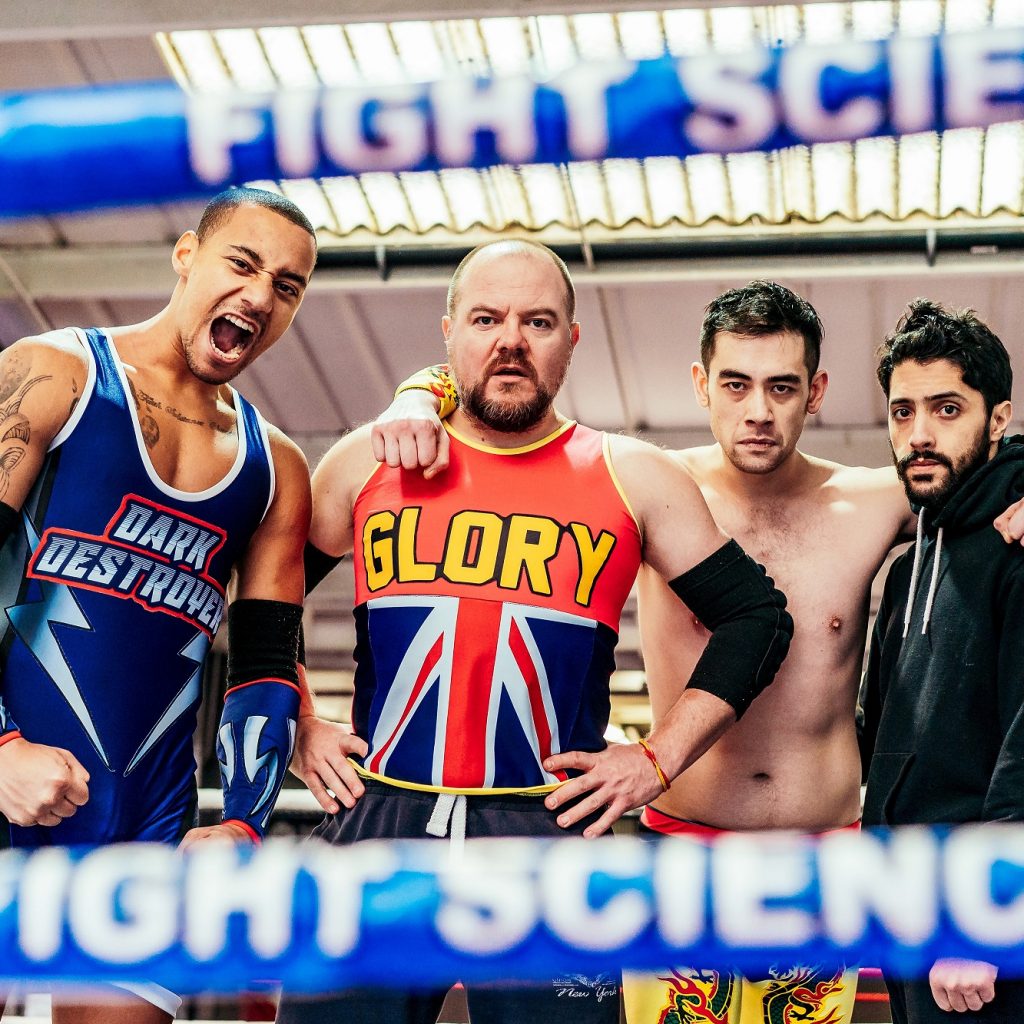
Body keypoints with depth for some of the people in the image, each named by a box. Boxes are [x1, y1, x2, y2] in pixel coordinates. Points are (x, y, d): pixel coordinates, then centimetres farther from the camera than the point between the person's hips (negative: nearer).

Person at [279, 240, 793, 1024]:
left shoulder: (632, 478, 5)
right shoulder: (367, 464, 9)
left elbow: (756, 617, 10)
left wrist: (658, 760, 3)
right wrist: (298, 727, 10)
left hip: (553, 836, -1)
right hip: (375, 823, 1)